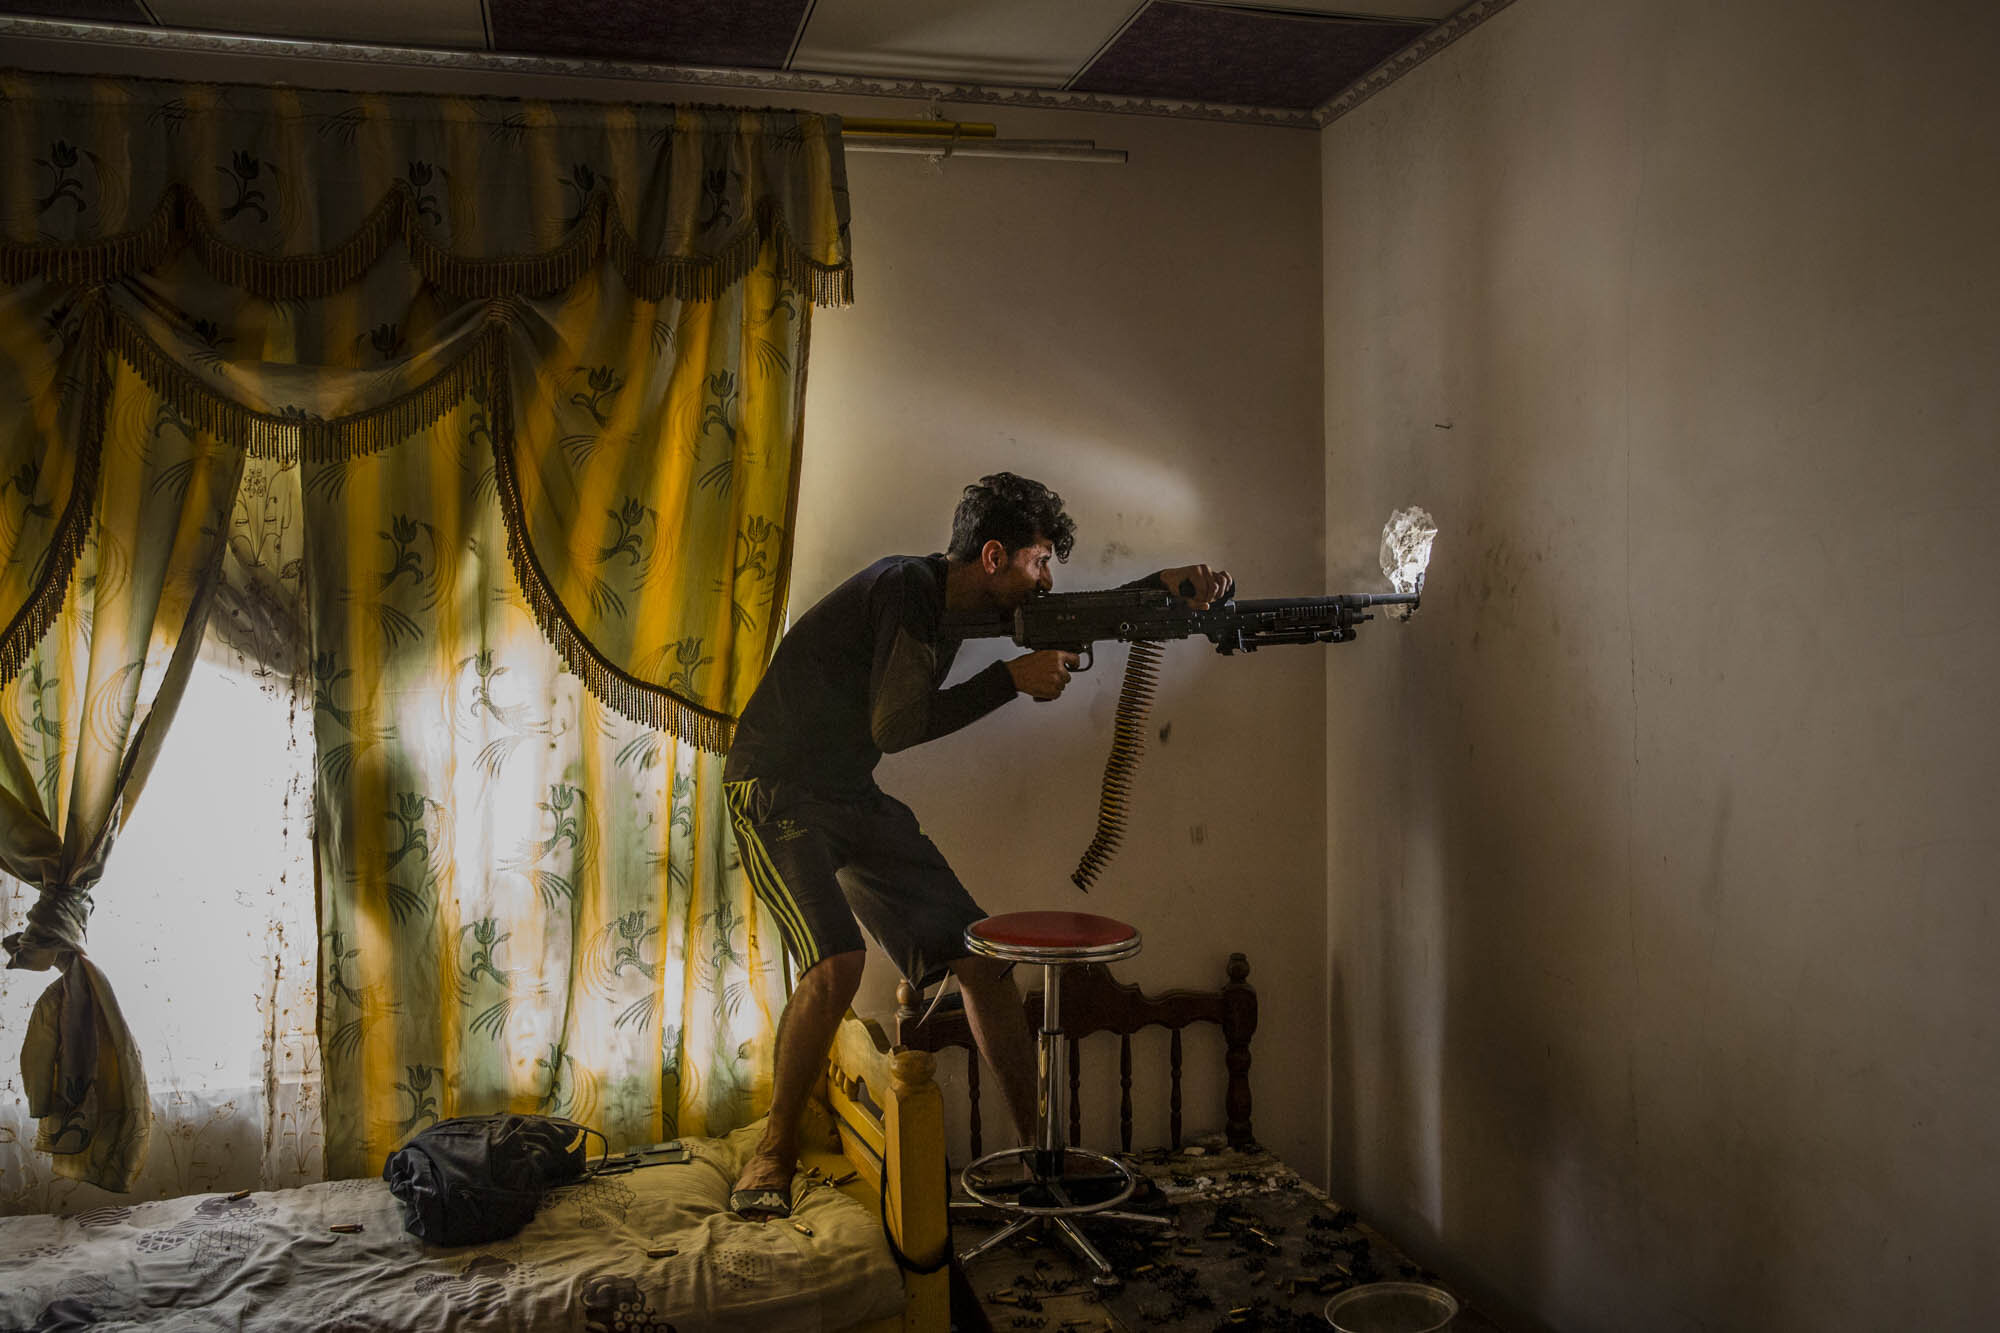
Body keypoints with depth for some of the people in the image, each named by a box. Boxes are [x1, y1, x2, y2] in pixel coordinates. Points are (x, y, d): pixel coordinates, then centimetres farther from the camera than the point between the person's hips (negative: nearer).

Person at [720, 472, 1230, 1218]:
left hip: (856, 800, 8)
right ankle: (775, 1152, -7)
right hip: (776, 792, -8)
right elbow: (895, 725, -25)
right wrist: (1013, 679, -21)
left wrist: (1165, 584, 4)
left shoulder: (952, 595, 6)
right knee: (836, 962, -29)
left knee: (979, 956, 1)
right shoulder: (907, 587, -19)